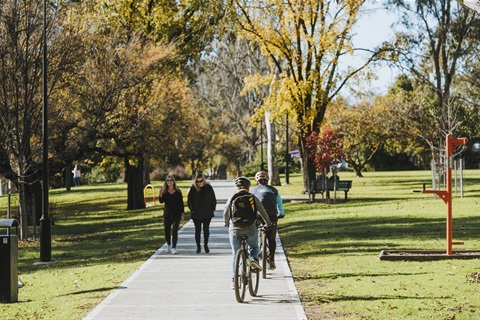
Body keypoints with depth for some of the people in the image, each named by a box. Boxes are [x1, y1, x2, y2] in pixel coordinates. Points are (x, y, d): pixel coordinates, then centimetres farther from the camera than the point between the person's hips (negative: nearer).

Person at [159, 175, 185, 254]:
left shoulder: (178, 191, 0)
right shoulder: (164, 191, 0)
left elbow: (181, 203, 3)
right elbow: (161, 201, -12)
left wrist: (182, 213, -1)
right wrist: (160, 194, -29)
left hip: (176, 214, -2)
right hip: (167, 214, 2)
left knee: (174, 231, -12)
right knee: (167, 231, 7)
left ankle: (174, 248, -9)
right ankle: (168, 245, 30)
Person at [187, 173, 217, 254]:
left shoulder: (209, 188, 0)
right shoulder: (193, 188, -3)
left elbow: (213, 199, 9)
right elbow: (189, 200, 5)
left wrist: (212, 209, 3)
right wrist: (192, 209, -3)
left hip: (207, 214, 1)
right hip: (196, 214, 0)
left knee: (206, 229, 3)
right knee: (197, 230, 3)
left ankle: (206, 245, 17)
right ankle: (198, 247, 10)